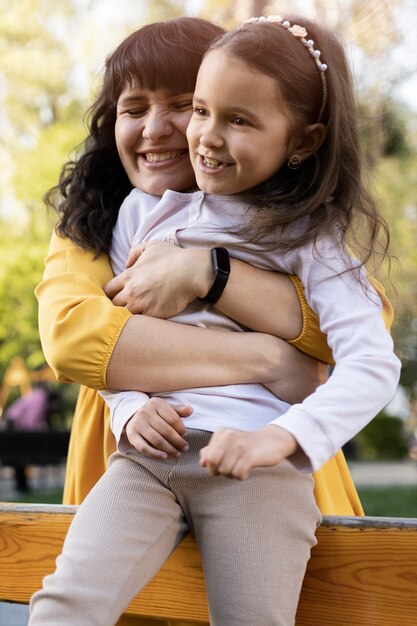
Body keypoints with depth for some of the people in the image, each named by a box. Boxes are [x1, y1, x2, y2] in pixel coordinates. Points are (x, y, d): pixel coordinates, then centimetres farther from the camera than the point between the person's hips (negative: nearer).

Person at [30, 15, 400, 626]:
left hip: (257, 466, -2)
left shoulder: (309, 240, 4)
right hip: (148, 455, 2)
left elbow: (373, 363, -7)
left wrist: (279, 437, -22)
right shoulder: (145, 210, 14)